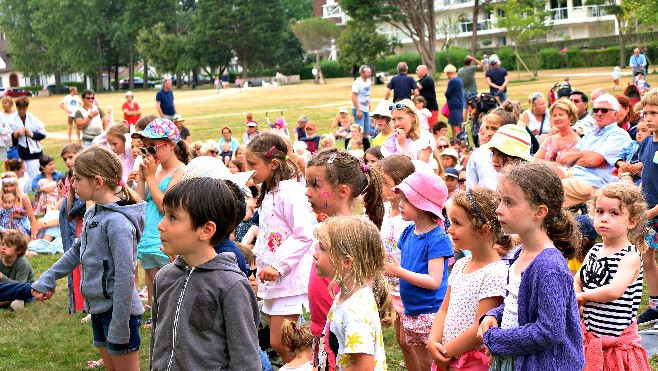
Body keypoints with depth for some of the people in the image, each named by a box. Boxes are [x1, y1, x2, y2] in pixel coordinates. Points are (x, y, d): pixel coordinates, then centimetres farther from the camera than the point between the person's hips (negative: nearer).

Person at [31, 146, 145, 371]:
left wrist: (119, 327, -22)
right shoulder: (93, 213, 6)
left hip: (118, 310, -9)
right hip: (98, 308, 9)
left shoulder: (118, 222, -21)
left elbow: (125, 277, -23)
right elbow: (77, 251, 21)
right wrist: (47, 280, 20)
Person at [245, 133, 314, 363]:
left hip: (290, 279, -10)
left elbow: (304, 236, -21)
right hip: (271, 280, 10)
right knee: (280, 344, 12)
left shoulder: (290, 192, -15)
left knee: (279, 343, -9)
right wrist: (261, 266, 18)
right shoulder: (268, 194, 16)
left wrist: (278, 266, -23)